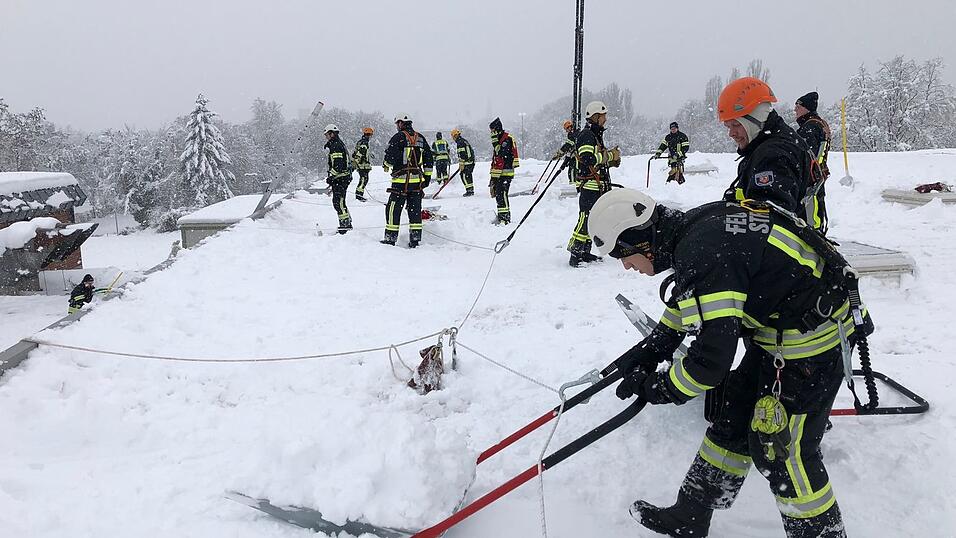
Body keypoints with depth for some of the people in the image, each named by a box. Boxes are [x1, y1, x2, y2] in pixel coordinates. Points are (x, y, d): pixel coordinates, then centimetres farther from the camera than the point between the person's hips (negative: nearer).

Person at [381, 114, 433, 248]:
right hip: (417, 180, 6)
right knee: (415, 209, 9)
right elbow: (429, 158, 15)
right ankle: (415, 238, 9)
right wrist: (427, 176, 20)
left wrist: (386, 166, 8)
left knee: (393, 209, 3)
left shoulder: (398, 137, -7)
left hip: (401, 180, -6)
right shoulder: (420, 138, 13)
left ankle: (391, 237, 4)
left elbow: (390, 156, -13)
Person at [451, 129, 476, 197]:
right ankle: (471, 191, 20)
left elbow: (462, 154, -19)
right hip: (471, 161, 10)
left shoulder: (460, 142, -11)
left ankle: (469, 191, -9)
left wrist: (461, 164, -17)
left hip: (467, 162, -10)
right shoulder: (464, 140, 20)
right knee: (469, 175, 15)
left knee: (464, 176, -7)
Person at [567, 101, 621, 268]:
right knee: (585, 219, -12)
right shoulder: (586, 135, -12)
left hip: (599, 186, 10)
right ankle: (575, 255, -9)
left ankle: (585, 252, 20)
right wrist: (610, 155, -16)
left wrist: (612, 158, 6)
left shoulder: (596, 135, 21)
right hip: (589, 186, -10)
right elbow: (589, 159, -25)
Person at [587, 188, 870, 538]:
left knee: (782, 450, -1)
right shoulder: (694, 225, 0)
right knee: (732, 422, 15)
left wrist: (658, 389, -13)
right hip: (777, 330, 10)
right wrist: (651, 349, 14)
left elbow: (712, 357, -29)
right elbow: (690, 300, 18)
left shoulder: (702, 254, -29)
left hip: (810, 343, -10)